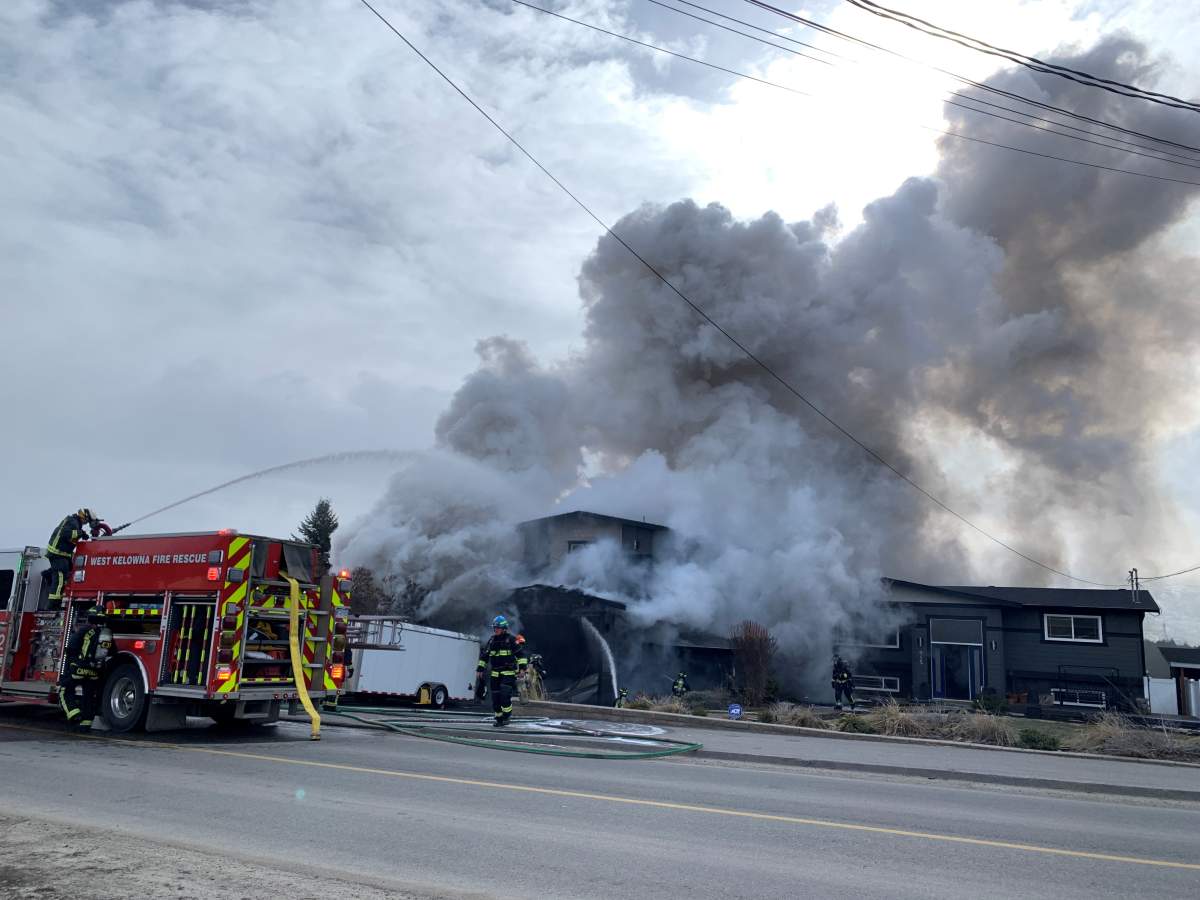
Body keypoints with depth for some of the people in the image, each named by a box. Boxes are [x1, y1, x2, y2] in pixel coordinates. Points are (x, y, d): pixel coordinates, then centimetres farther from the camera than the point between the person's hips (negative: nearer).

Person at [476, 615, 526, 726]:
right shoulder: (491, 641, 11)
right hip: (495, 673, 5)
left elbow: (520, 654, -5)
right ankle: (498, 718, 13)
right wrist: (480, 669, 15)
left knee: (505, 694, -16)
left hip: (508, 672, -5)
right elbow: (484, 655, 18)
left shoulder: (511, 640, -4)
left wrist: (522, 667, -14)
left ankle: (507, 716, -2)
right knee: (495, 696, 3)